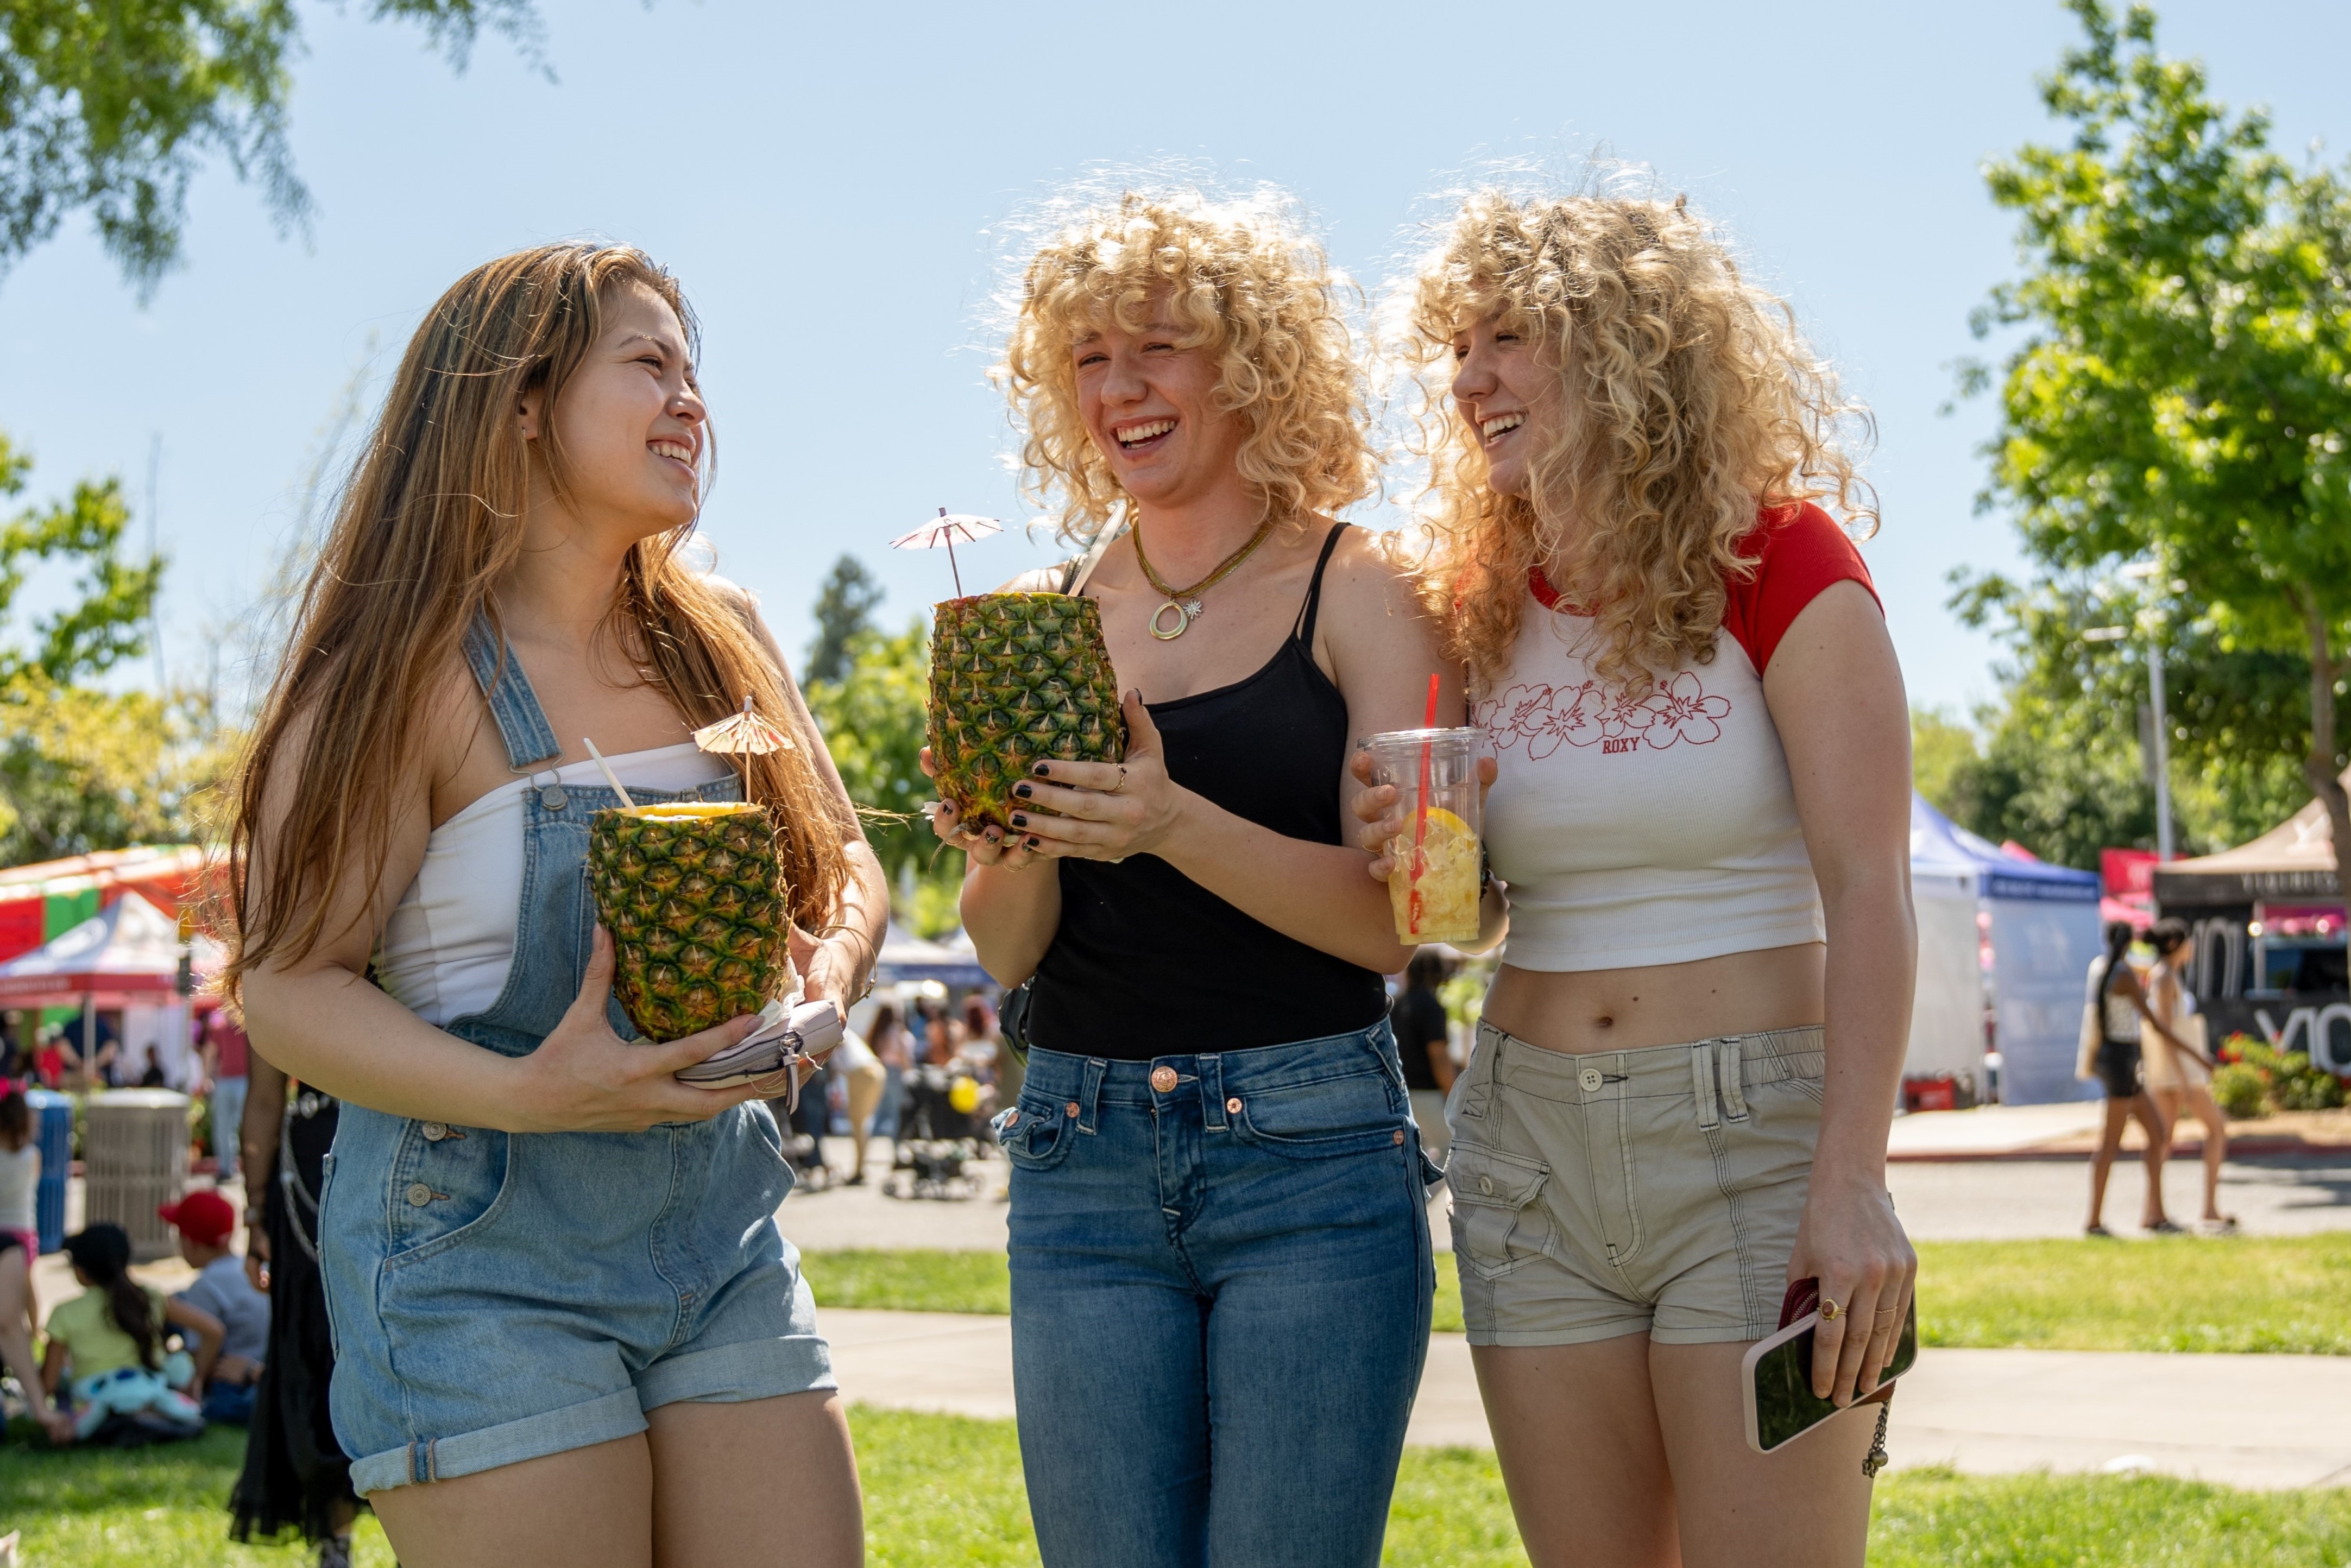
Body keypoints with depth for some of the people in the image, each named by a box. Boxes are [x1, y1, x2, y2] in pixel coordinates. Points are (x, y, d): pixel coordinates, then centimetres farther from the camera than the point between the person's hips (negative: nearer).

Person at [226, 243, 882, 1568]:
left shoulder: (723, 642, 9)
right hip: (485, 1257, -5)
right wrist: (522, 1095, -26)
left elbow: (845, 861, 17)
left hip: (721, 1232, 6)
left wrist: (828, 967, -6)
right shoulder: (415, 668, -9)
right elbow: (288, 983, -11)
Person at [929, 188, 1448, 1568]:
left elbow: (1391, 921, -8)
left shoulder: (1356, 594, 0)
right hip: (1084, 1168, 3)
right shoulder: (1045, 615, 10)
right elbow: (1010, 952, 9)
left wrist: (1176, 824, -23)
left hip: (1312, 1155, -3)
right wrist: (1013, 851, -13)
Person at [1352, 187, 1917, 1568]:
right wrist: (1408, 856, -5)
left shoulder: (1782, 563, -6)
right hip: (1532, 1143, 5)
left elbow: (1867, 889, -12)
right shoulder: (1483, 606, 10)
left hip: (1752, 1135, -5)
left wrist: (1853, 1179, -21)